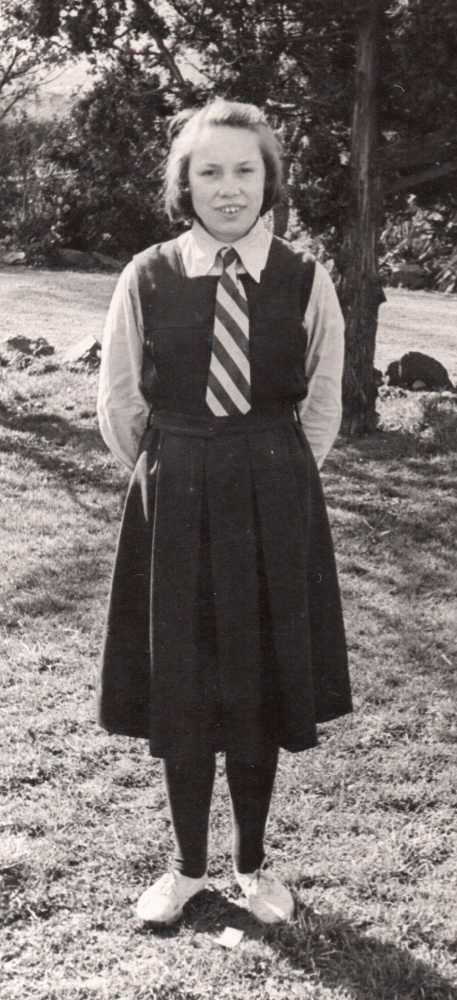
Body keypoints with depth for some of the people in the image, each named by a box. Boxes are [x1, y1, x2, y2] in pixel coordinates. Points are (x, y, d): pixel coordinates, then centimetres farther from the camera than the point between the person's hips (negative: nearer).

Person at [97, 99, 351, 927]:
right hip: (173, 505, 0)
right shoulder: (146, 279, -4)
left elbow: (322, 405, 7)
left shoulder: (305, 282, -4)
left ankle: (253, 864, 29)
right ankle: (188, 867, 26)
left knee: (260, 687, 9)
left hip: (275, 503, 0)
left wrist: (276, 478, 9)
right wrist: (168, 476, 8)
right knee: (177, 689, 8)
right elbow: (118, 405, 6)